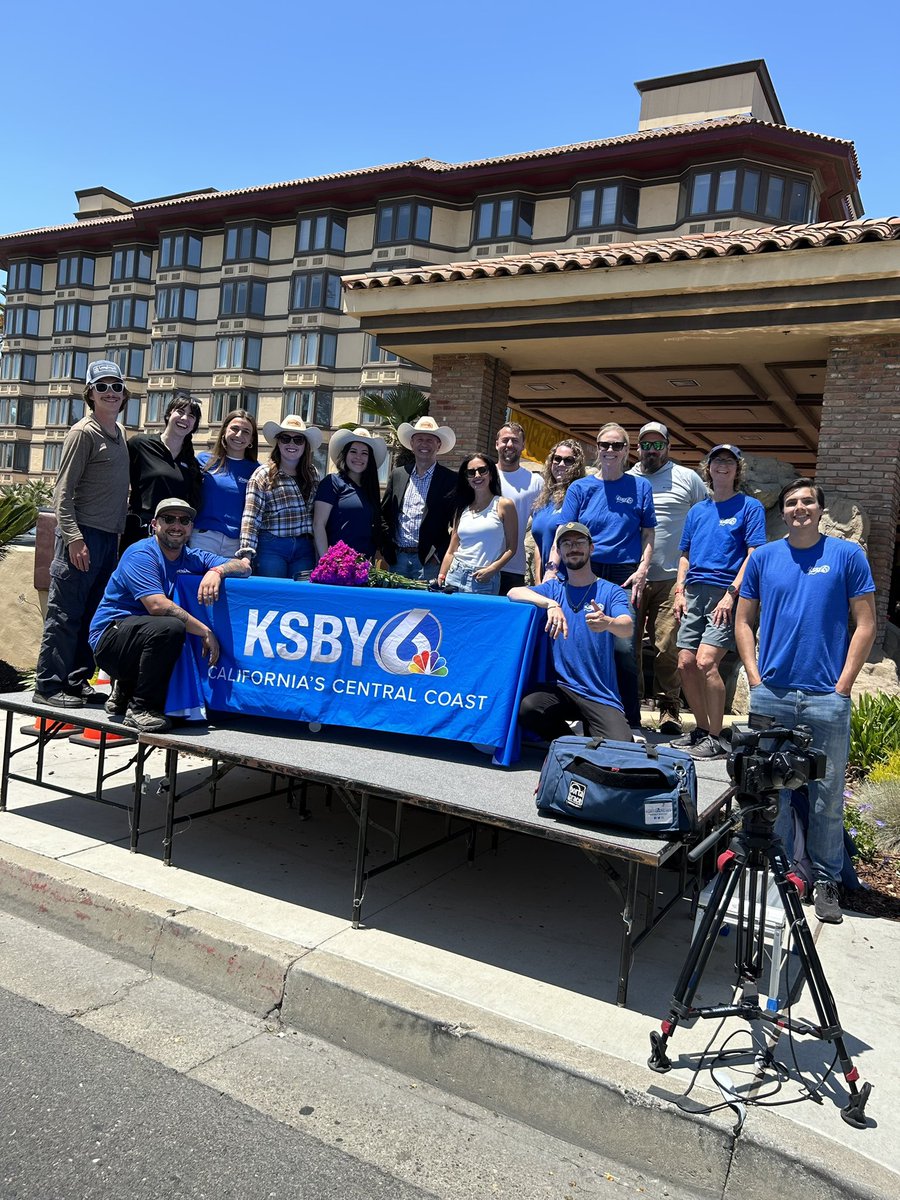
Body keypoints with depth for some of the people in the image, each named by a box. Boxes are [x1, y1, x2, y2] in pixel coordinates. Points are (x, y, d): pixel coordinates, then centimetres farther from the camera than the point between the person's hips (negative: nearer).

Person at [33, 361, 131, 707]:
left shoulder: (119, 432, 16)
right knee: (65, 613, -4)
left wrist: (119, 533, 16)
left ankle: (77, 681, 20)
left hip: (109, 536, 8)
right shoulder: (83, 432, -7)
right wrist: (74, 538, -19)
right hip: (83, 534, -8)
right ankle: (48, 685, 3)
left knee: (93, 615, 11)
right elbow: (63, 491, -11)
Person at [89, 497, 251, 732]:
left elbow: (244, 566, 0)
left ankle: (125, 691, 17)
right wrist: (205, 631, -26)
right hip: (110, 635, -8)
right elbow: (157, 605, -27)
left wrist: (217, 571, -22)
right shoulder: (141, 555, -14)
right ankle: (141, 709, -19)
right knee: (171, 627, -31)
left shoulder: (193, 558, 7)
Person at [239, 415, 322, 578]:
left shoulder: (311, 473, 12)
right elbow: (251, 518, -9)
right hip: (272, 547, -3)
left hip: (305, 549, 4)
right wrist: (246, 554, -18)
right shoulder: (263, 474, -1)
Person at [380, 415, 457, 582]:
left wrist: (440, 554, -10)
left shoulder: (451, 480, -2)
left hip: (429, 562, -4)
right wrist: (388, 549, 6)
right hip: (396, 559, 4)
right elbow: (383, 514, 16)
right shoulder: (398, 474, 11)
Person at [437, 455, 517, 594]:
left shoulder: (504, 505, 0)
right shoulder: (462, 509, 13)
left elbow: (511, 548, -2)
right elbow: (451, 551, 14)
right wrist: (440, 578, 6)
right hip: (455, 576, 4)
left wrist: (491, 569, -15)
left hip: (485, 580, -4)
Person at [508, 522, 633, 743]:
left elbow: (628, 627, -17)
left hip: (601, 695, -2)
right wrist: (551, 604, -24)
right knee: (527, 707, -30)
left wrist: (607, 623, -42)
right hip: (561, 687, 2)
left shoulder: (611, 591, 2)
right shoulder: (554, 588, 10)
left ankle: (589, 728, 11)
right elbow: (514, 593, -7)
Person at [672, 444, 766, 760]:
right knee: (685, 663, 1)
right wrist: (679, 591, 8)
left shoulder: (750, 507, 3)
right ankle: (701, 729, 18)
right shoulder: (697, 511, 19)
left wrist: (731, 594, -15)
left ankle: (716, 739, -6)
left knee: (705, 662, -18)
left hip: (725, 594, -6)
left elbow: (753, 556, -5)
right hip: (695, 592, 6)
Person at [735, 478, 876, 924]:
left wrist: (843, 685, -6)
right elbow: (744, 621, 11)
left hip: (827, 698, -2)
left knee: (828, 793, 6)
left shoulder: (847, 554, 1)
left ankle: (825, 880, 22)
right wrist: (755, 676, 1)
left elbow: (865, 624, 0)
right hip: (770, 695, 2)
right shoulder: (763, 557, 7)